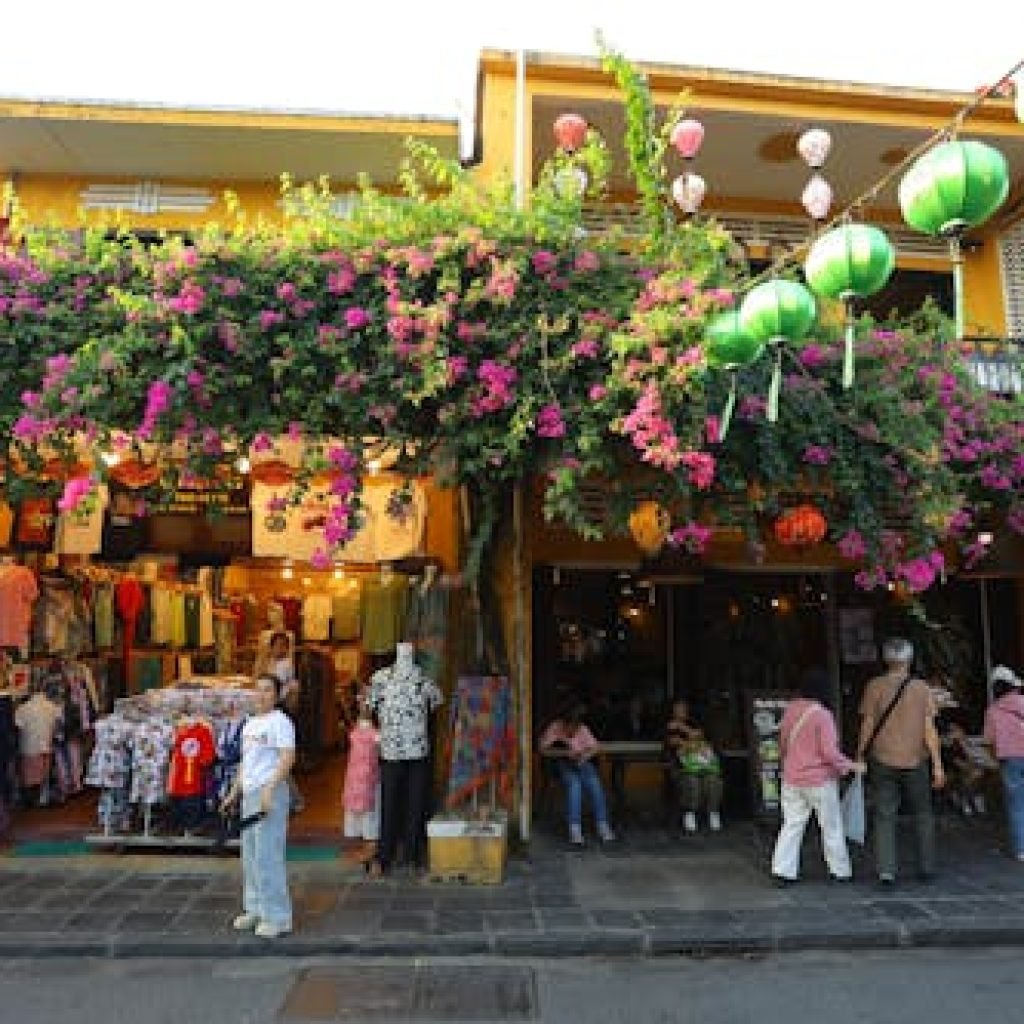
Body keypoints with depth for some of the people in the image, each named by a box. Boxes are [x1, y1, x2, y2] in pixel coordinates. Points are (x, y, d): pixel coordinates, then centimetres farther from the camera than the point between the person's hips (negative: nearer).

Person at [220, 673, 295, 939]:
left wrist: (269, 789, -27)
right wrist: (234, 793, 21)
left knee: (268, 855, -6)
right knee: (250, 855, 16)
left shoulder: (280, 721, -10)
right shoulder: (249, 724, 17)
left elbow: (288, 758, -19)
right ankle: (254, 909, 29)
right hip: (249, 793, 9)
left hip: (271, 793, -9)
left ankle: (277, 917, 4)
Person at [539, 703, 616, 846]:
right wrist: (565, 753, -27)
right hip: (563, 763, -3)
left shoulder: (583, 730, -2)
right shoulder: (555, 727, -12)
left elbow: (595, 747, 0)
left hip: (582, 762, 3)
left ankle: (603, 825, -21)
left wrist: (585, 755, -20)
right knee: (574, 783, -34)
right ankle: (574, 828, -33)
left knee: (594, 783, -27)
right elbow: (543, 749, -17)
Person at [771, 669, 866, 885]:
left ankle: (782, 869, 5)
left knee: (792, 825, 9)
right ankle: (840, 871, 24)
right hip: (819, 780, -5)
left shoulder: (790, 709, 1)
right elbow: (830, 752, -19)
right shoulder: (822, 715, -18)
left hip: (791, 779, 5)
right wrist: (851, 765, -4)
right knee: (831, 826, 13)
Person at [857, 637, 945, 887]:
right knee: (923, 814, 18)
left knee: (884, 815, 4)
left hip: (883, 761, -1)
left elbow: (868, 726, -4)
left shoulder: (875, 686, -5)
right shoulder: (921, 688, -3)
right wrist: (937, 764, 0)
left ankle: (886, 871, 1)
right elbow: (929, 729, -4)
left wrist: (860, 755, 7)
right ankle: (926, 868, 22)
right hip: (916, 762, 1)